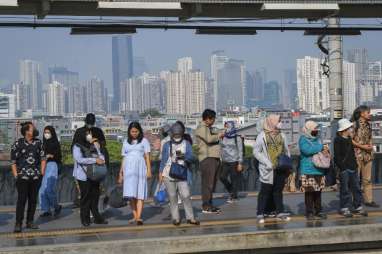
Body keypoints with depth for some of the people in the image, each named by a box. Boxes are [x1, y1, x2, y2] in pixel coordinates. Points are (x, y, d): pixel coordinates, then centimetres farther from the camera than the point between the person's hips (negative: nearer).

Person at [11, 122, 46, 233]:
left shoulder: (38, 142, 8)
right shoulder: (18, 143, -2)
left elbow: (43, 157, 13)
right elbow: (13, 161, -1)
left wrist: (42, 171, 5)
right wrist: (15, 175, -7)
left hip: (36, 177, 4)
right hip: (22, 176, -4)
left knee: (33, 199, 7)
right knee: (21, 199, -8)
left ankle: (30, 222, 17)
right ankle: (18, 223, -4)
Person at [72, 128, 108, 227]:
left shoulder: (93, 145, 12)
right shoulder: (77, 147, -6)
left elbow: (101, 155, 14)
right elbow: (80, 159, -19)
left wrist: (101, 159, -11)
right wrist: (95, 160, -21)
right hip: (84, 176, -5)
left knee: (95, 196, 6)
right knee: (85, 197, -1)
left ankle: (97, 218, 13)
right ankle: (85, 219, 8)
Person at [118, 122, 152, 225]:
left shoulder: (144, 141, 10)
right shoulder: (126, 143, 17)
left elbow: (147, 156, 5)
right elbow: (124, 158, 17)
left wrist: (149, 170, -5)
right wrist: (121, 173, 14)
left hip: (140, 168, -3)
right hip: (128, 170, 3)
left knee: (140, 194, -9)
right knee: (131, 194, -4)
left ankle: (139, 217, -18)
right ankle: (134, 216, 2)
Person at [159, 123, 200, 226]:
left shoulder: (186, 144, 6)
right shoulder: (167, 145, 7)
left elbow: (191, 157, -3)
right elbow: (163, 159, 11)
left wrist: (183, 156, -22)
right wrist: (160, 173, 8)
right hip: (168, 175, 1)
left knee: (186, 196, -7)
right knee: (172, 197, 4)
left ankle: (190, 217, 1)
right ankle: (175, 218, 11)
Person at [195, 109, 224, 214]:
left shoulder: (209, 128, 23)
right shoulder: (201, 128, -8)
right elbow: (209, 139, -21)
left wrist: (219, 134, 12)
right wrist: (218, 136, -5)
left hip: (214, 158, 10)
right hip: (207, 158, -10)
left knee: (212, 183, 12)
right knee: (208, 183, -10)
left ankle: (209, 204, 19)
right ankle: (206, 207, -9)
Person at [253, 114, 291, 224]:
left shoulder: (281, 136, 12)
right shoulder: (262, 136, -4)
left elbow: (286, 151, 16)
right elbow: (256, 151, -6)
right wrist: (267, 163, -14)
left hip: (280, 169, 5)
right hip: (268, 170, -5)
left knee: (278, 191, 10)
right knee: (265, 191, -2)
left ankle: (280, 213, 16)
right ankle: (260, 214, 2)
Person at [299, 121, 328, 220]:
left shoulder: (317, 139, 16)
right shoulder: (303, 139, -5)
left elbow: (323, 150, 23)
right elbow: (307, 150, -22)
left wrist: (325, 151, -2)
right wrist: (321, 148, -15)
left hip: (319, 170, 6)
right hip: (308, 171, -6)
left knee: (318, 191, 10)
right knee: (309, 192, -3)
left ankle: (318, 210, 18)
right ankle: (309, 212, 3)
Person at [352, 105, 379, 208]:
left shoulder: (368, 125, 12)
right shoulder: (354, 125, -10)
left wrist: (371, 146, 3)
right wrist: (362, 146, -16)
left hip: (367, 155, 7)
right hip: (357, 154, -7)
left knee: (367, 179, 11)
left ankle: (368, 200, 17)